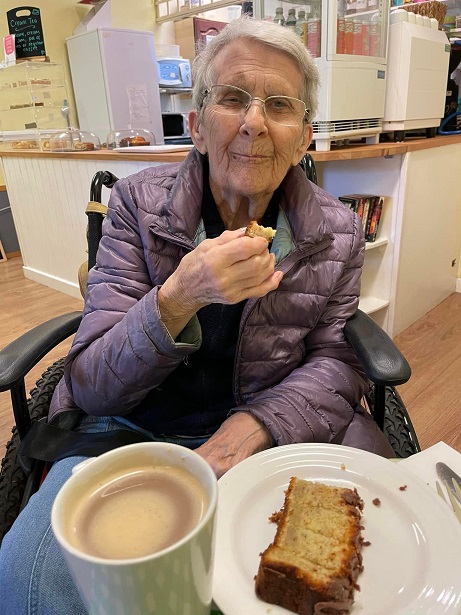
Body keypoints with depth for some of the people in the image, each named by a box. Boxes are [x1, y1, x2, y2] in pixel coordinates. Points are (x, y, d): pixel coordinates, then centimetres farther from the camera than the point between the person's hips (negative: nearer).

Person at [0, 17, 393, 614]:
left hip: (270, 434, 2)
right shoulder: (138, 202, -6)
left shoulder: (338, 231, -2)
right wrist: (178, 298, -29)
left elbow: (335, 361, 4)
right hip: (133, 431, -1)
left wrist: (252, 426, -16)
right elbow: (90, 386, -9)